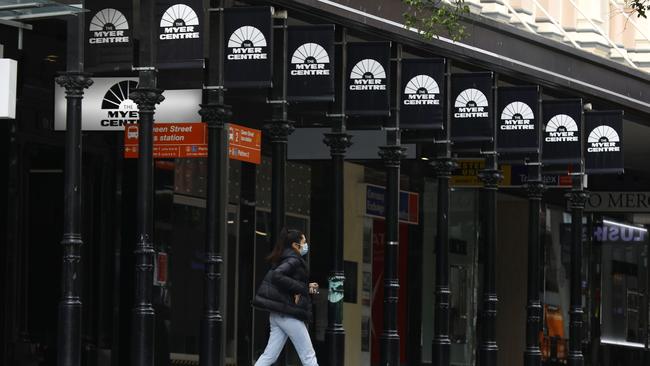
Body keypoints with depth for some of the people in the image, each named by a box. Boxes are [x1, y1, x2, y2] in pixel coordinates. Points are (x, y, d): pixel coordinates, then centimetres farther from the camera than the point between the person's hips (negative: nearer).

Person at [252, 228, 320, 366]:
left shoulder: (284, 259, 17)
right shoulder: (294, 260, -11)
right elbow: (276, 276, -27)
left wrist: (307, 287, 8)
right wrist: (302, 288, -20)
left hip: (277, 313, 9)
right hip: (288, 313, -9)